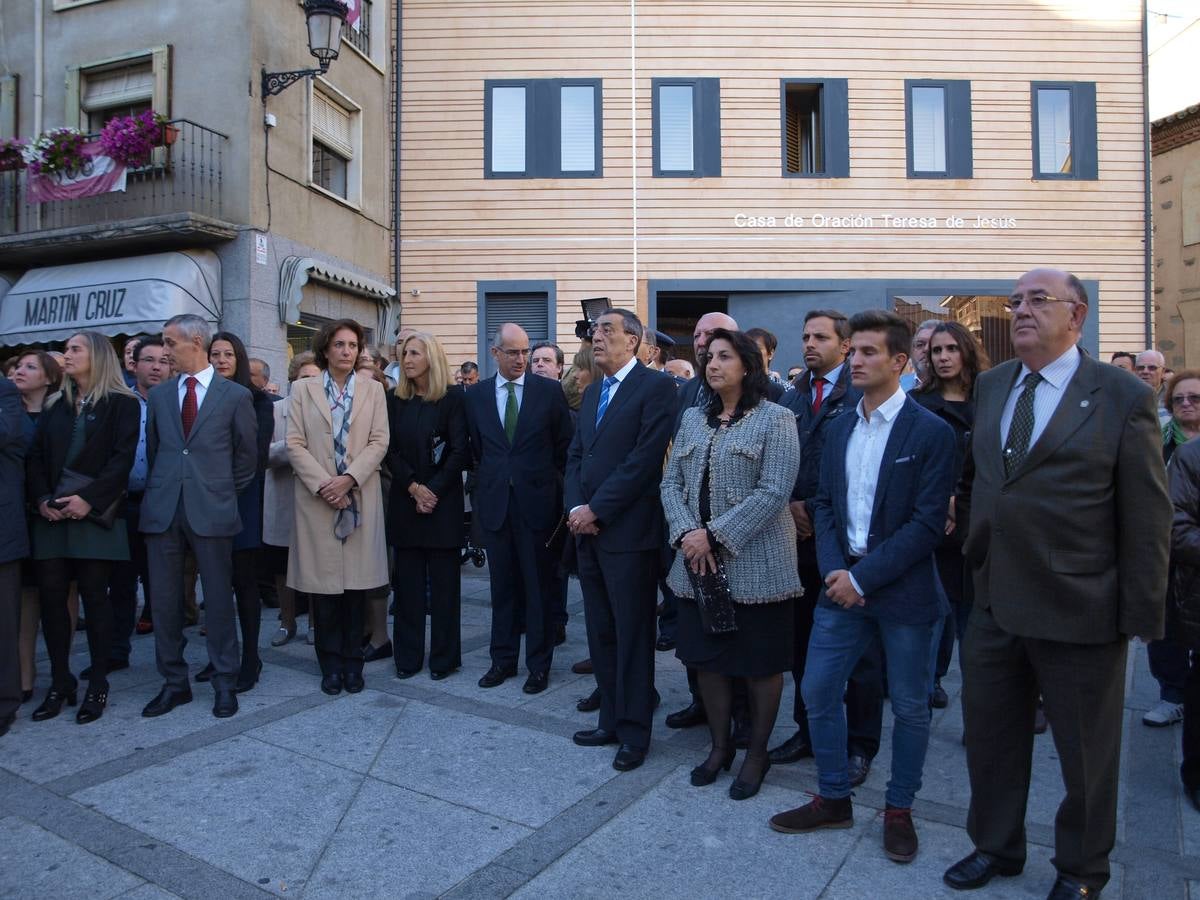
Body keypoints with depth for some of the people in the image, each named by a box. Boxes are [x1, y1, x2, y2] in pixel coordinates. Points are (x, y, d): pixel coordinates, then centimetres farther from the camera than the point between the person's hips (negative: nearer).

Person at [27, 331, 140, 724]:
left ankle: (98, 685, 10)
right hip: (52, 515, 5)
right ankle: (60, 683, 15)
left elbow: (122, 458, -9)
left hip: (94, 514, -5)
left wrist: (89, 499, -17)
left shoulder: (121, 404, 0)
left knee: (94, 597, 0)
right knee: (51, 596, 3)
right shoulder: (56, 407, 17)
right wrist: (42, 498, -6)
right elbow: (36, 457, 10)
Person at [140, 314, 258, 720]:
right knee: (164, 600, 8)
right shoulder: (159, 394, 11)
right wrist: (163, 486, 11)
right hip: (163, 509, 4)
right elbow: (153, 449, 18)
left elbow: (247, 454, 6)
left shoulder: (235, 395, 0)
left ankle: (224, 683, 16)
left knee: (218, 599, 4)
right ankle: (174, 682, 22)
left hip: (210, 511, -3)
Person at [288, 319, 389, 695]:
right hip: (316, 498, 0)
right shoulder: (303, 389, 7)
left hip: (360, 498, 1)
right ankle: (331, 664, 14)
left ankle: (352, 662, 15)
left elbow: (379, 442, 1)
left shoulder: (373, 389, 9)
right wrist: (323, 485, -11)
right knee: (323, 584, 2)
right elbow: (295, 444, 0)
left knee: (356, 583, 4)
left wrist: (348, 478, -12)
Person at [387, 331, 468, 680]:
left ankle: (444, 657, 13)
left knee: (443, 580, 3)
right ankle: (408, 655, 17)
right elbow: (391, 451, 3)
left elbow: (460, 451, -8)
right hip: (405, 502, 3)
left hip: (443, 502, -3)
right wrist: (413, 488, -10)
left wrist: (433, 490, -12)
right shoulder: (396, 400, 8)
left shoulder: (453, 397, -3)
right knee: (408, 580, 7)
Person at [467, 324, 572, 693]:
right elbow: (475, 448, 12)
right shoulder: (475, 395, 6)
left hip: (537, 500, -2)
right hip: (494, 501, 2)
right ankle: (503, 658, 25)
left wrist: (553, 487, 2)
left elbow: (565, 445, 2)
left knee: (540, 586, 6)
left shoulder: (549, 391, -1)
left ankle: (539, 663, 18)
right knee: (502, 584, 12)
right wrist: (487, 481, 6)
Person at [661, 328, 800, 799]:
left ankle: (757, 753, 27)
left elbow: (773, 492, -16)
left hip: (754, 561, -5)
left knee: (761, 661, 8)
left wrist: (714, 535, -19)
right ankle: (720, 745, 32)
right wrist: (687, 534, -10)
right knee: (706, 656, 13)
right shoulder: (692, 418, 11)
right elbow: (671, 483, 7)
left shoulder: (775, 419, -6)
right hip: (697, 561, 5)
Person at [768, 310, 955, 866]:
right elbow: (824, 504, 8)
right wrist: (834, 570, -7)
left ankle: (899, 810, 31)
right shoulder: (840, 428, 8)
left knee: (910, 707, 10)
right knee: (817, 691, 8)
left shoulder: (931, 433, -10)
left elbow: (928, 522, -15)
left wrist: (864, 577, -17)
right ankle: (833, 799, 27)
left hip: (902, 589, -5)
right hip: (843, 582, 5)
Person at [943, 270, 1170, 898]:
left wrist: (1142, 613, -9)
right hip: (993, 604, 5)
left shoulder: (1124, 398, -10)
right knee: (990, 737, 18)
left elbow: (1147, 517, -9)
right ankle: (996, 847, 40)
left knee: (1086, 752, 16)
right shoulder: (990, 386, 6)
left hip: (1081, 611, -4)